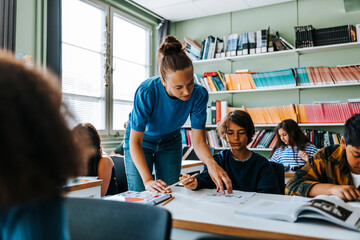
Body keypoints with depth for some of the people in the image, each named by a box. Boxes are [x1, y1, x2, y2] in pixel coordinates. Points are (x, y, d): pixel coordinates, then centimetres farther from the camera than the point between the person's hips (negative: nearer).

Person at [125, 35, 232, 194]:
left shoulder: (199, 94, -27)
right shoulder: (146, 92, -36)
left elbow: (198, 140, -23)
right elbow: (135, 142, -31)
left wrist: (211, 163, -44)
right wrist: (147, 179, -42)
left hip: (170, 141, 3)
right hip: (141, 140, -2)